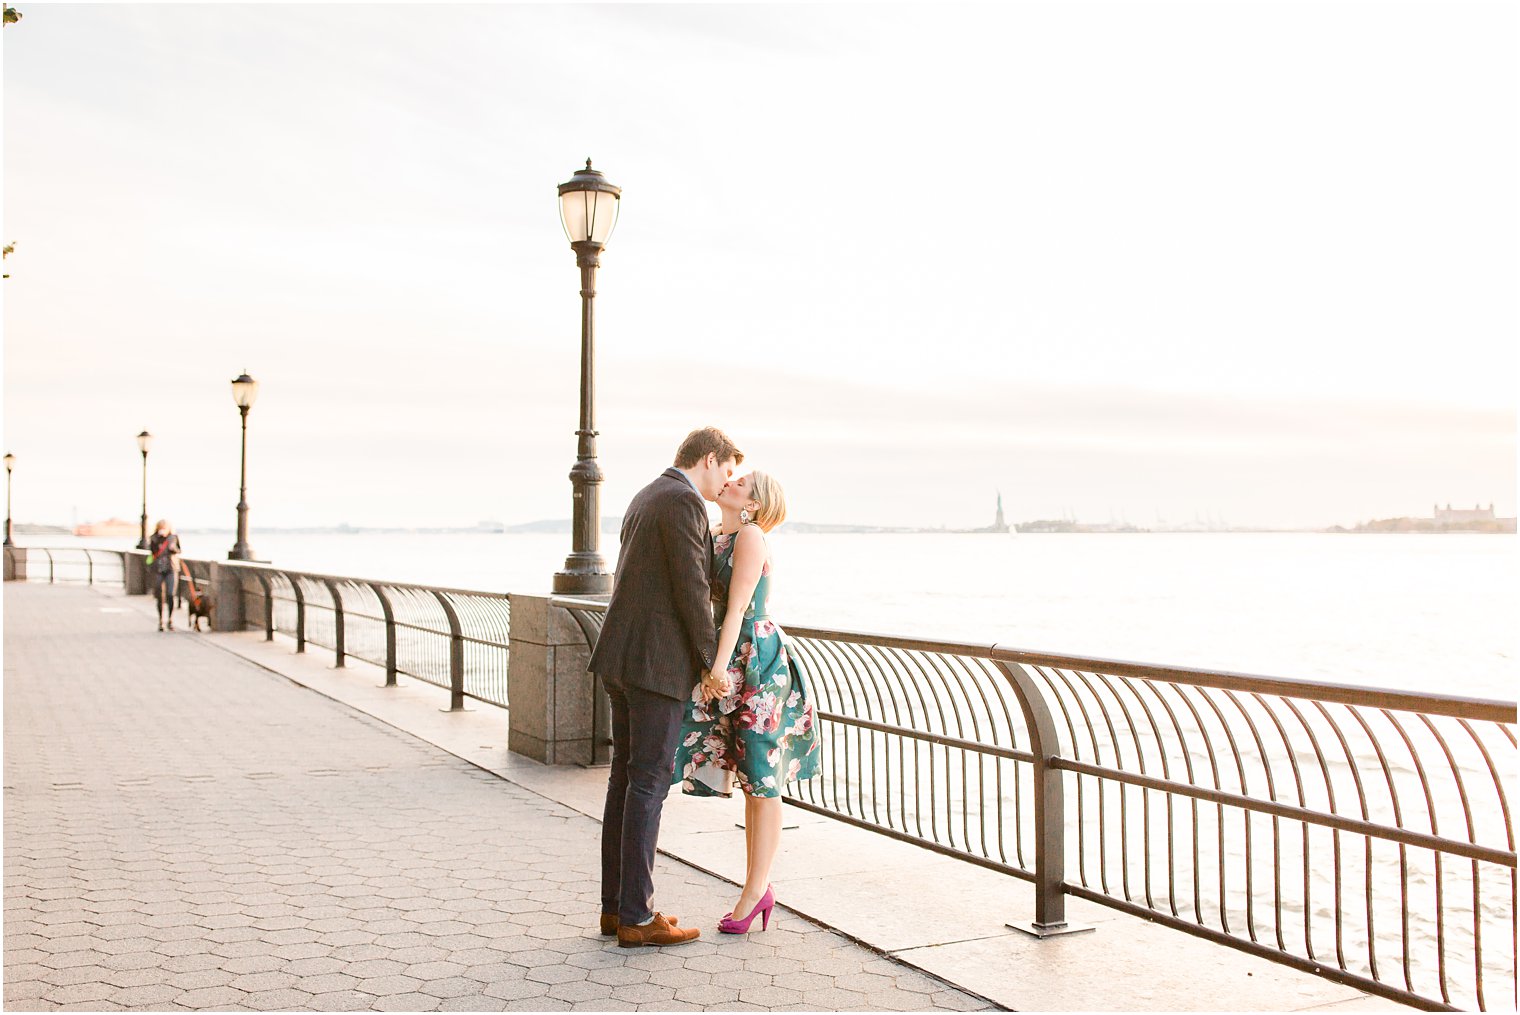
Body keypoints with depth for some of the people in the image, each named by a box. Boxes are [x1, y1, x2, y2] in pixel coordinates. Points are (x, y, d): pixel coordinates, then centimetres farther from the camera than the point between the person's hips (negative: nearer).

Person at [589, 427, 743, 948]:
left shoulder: (646, 498, 19)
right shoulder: (684, 501, -12)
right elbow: (692, 590, -16)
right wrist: (712, 665, -7)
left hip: (621, 657, 10)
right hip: (656, 661, -10)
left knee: (626, 777, 12)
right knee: (649, 782, -5)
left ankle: (616, 906, 17)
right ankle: (636, 917, 0)